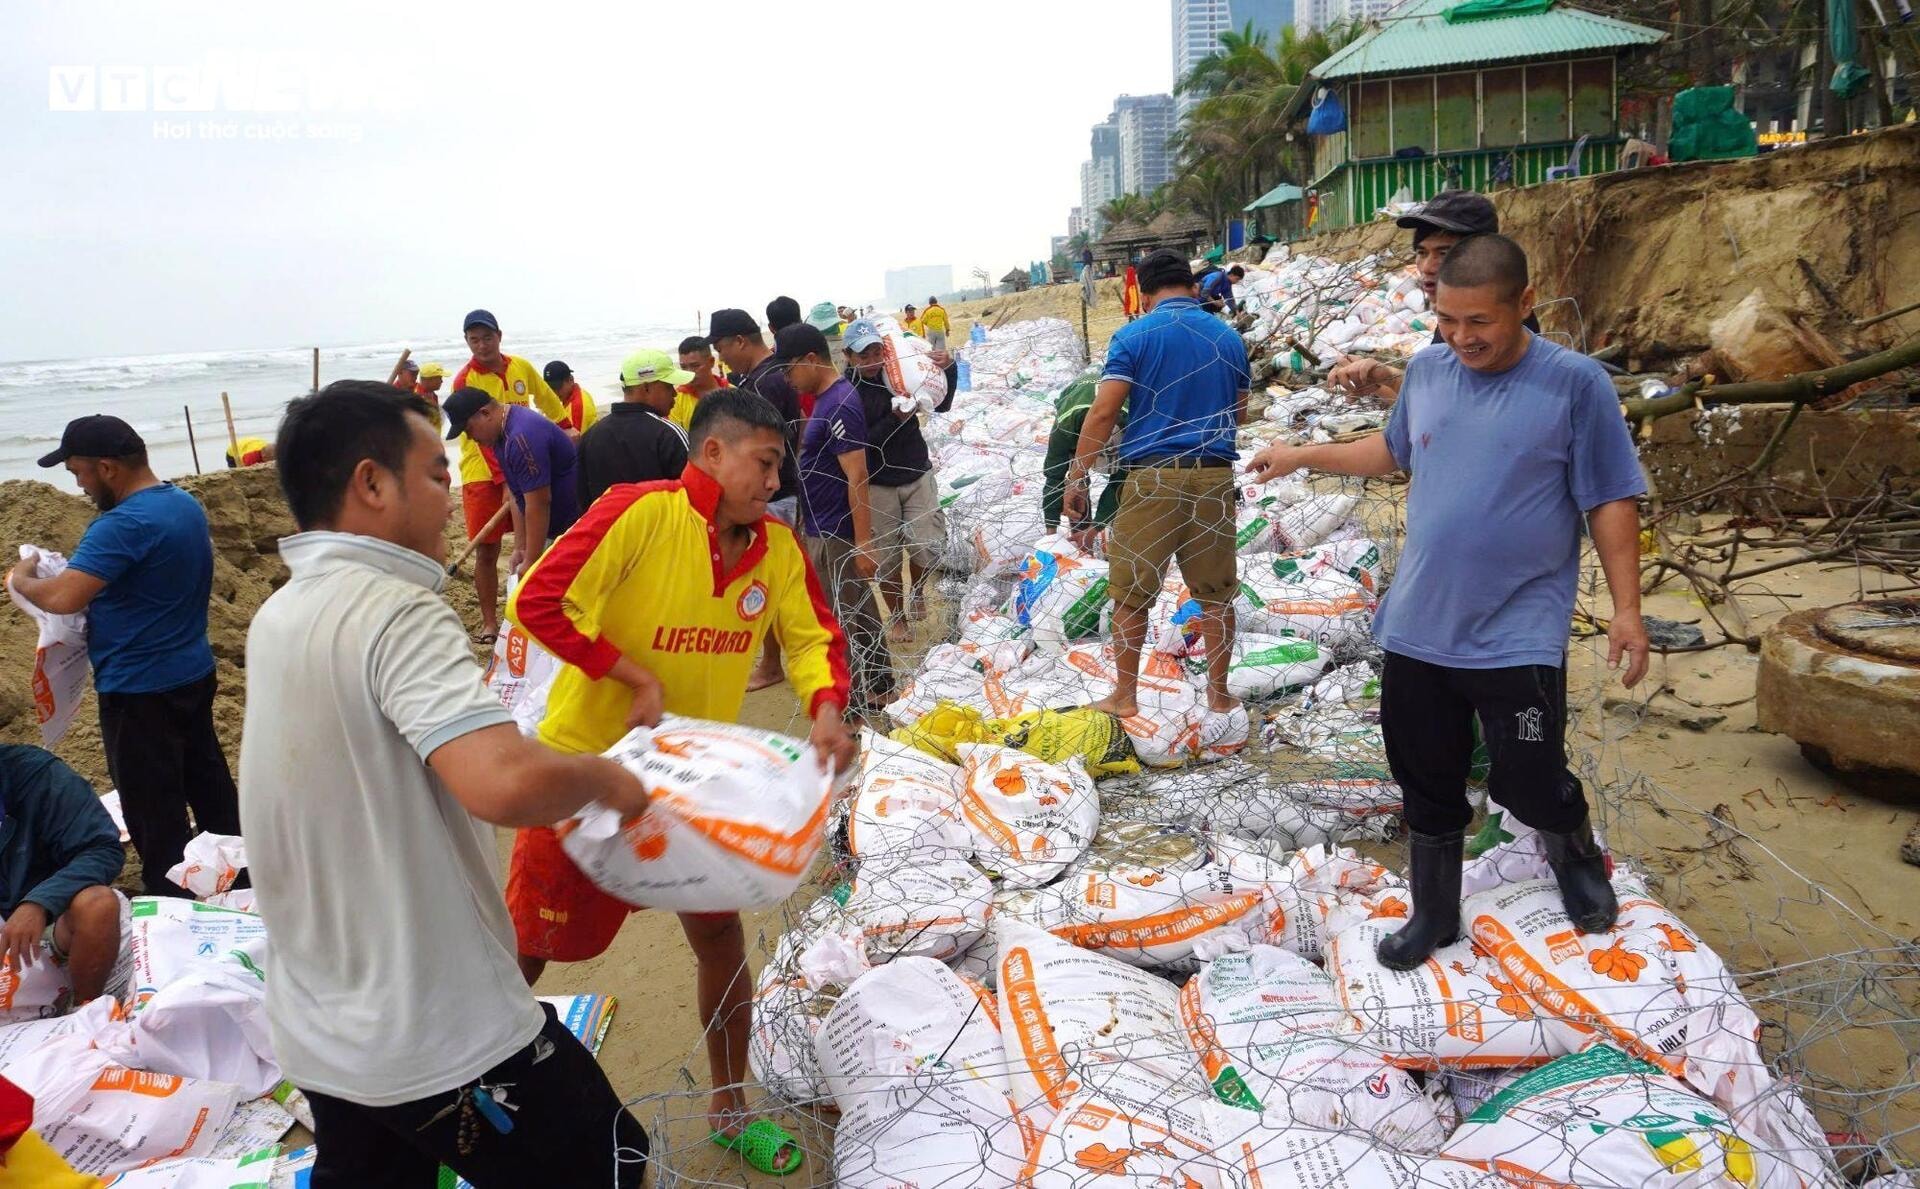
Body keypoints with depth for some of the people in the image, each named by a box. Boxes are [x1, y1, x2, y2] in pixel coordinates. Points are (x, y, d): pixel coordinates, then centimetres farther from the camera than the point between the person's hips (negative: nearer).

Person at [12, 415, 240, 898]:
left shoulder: (124, 524, -23)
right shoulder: (187, 504, 5)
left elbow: (63, 598, -28)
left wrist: (21, 580, -8)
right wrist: (92, 578, 12)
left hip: (140, 689, -9)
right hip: (195, 673, 9)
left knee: (153, 811, 4)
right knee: (207, 781, 19)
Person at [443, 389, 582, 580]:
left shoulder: (522, 436, -25)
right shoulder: (502, 433, 8)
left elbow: (539, 503, -24)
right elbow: (518, 496, 10)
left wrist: (531, 562, -16)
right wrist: (520, 547, 7)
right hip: (553, 531, 10)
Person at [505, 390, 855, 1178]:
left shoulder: (777, 547, -6)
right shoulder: (638, 512, -22)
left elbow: (814, 637, 0)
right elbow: (537, 603, -24)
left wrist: (827, 712, -20)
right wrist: (635, 678, -25)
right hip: (588, 760, -5)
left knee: (721, 936, 12)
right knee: (527, 949, 10)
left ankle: (729, 1107, 33)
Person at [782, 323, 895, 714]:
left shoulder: (840, 404, -19)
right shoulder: (824, 398, 10)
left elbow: (857, 478, -23)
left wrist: (863, 543, -24)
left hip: (837, 535, -10)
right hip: (823, 531, 10)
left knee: (851, 616, 0)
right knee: (855, 612, 18)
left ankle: (873, 694, 11)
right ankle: (876, 686, 30)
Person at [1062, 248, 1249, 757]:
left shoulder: (1134, 336, -2)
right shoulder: (1228, 338, 10)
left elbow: (1103, 413, -10)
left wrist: (1076, 479, -6)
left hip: (1152, 476, -3)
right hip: (1215, 475, 4)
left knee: (1131, 593, 9)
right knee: (1215, 594, 12)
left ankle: (1125, 697, 17)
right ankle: (1219, 701, 20)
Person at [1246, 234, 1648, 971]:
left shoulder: (1574, 382, -11)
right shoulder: (1427, 372, 2)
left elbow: (1610, 501, -6)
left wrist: (1626, 609, -7)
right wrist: (1302, 456, 17)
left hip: (1518, 636, -4)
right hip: (1418, 629, 4)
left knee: (1529, 783, 4)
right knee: (1428, 786, 14)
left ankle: (1575, 855, 40)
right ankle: (1434, 915, 35)